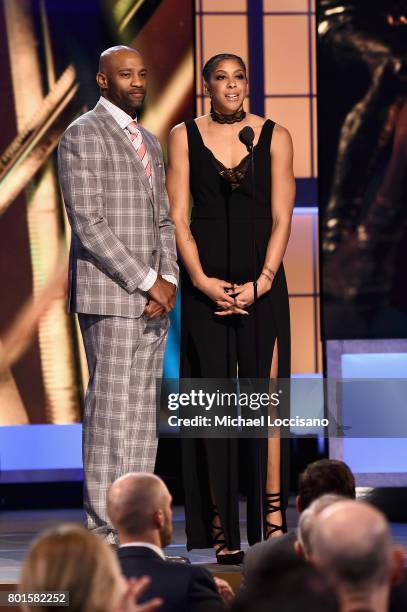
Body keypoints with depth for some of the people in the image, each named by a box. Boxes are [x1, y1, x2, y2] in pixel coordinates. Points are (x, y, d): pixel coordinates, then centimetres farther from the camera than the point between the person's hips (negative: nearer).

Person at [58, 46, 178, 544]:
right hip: (107, 296, -8)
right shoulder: (82, 137, -5)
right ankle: (105, 531, -8)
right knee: (110, 412, -9)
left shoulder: (148, 143, 20)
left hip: (150, 300, 8)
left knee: (143, 414, 6)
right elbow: (88, 225, -13)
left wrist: (168, 279, 1)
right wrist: (147, 282, -15)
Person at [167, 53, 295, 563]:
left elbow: (281, 219, 1)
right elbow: (177, 217, 1)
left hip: (262, 283, 0)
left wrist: (260, 283, -9)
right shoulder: (184, 136, 5)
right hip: (205, 284, 0)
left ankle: (273, 523, -4)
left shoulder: (275, 137, 5)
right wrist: (202, 281, -9)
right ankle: (222, 533, 0)